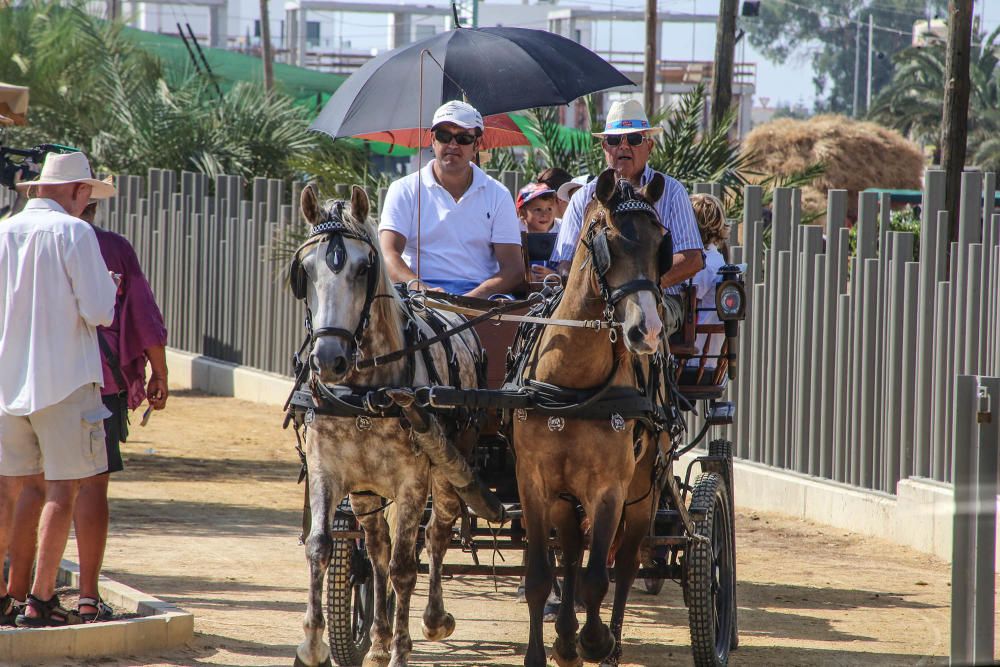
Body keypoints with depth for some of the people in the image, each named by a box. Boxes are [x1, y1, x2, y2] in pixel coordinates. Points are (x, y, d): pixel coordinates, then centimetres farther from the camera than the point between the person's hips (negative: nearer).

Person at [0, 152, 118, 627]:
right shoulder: (73, 232, -10)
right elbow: (99, 311, -13)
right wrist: (107, 285, 7)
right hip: (64, 378, -5)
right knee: (62, 487, -1)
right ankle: (40, 600, -5)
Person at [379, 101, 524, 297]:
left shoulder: (497, 195, 14)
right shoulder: (404, 190, 11)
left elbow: (514, 269, 5)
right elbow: (388, 255, -2)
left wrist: (473, 297, -16)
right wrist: (422, 290, -23)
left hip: (481, 293, 1)